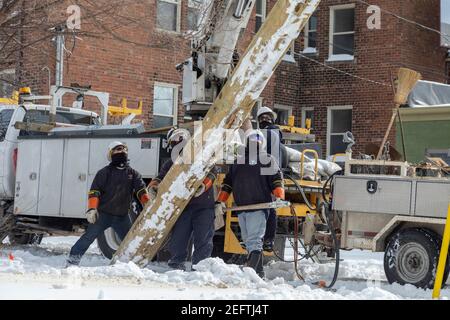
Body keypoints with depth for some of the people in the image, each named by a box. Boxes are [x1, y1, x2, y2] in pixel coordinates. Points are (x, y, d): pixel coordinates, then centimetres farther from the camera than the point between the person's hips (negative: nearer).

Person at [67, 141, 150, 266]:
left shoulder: (133, 173, 11)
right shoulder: (105, 172, 0)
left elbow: (141, 190, 0)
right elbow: (94, 191, -6)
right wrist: (92, 209, -19)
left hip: (122, 216, 4)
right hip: (103, 214, -4)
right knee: (89, 237, -7)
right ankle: (72, 261, 0)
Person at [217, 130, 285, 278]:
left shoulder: (267, 159, 6)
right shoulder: (238, 160, 20)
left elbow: (276, 178, -1)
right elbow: (228, 181, 25)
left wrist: (279, 196, -17)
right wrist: (221, 200, 18)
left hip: (259, 206, -6)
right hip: (241, 207, 6)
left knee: (254, 240, -14)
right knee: (247, 241, 7)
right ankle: (259, 272, 13)